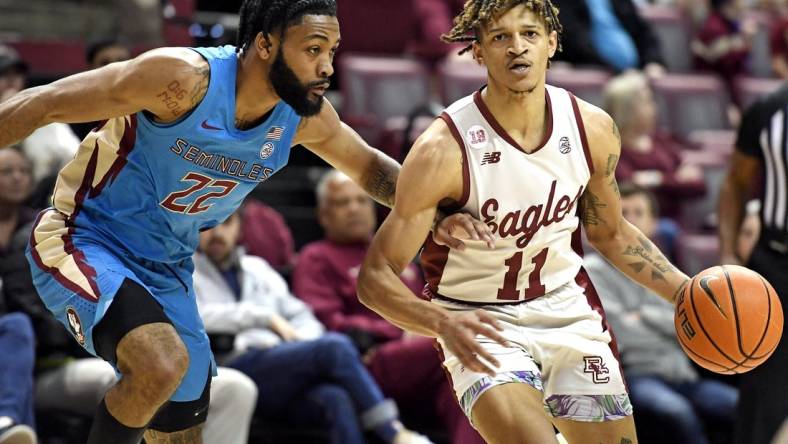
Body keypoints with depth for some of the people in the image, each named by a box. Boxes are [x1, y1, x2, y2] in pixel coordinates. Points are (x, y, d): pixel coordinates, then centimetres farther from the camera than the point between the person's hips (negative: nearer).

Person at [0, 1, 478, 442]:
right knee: (162, 363, -33)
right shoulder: (183, 78, -28)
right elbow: (42, 104, -23)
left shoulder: (307, 116, -7)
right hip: (82, 243, -7)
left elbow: (369, 165, 14)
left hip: (166, 270, 7)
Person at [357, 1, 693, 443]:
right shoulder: (444, 150, -22)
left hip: (570, 308, 5)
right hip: (481, 324, -5)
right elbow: (375, 277, -20)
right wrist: (444, 323, -38)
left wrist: (686, 292, 2)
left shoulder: (593, 129, -7)